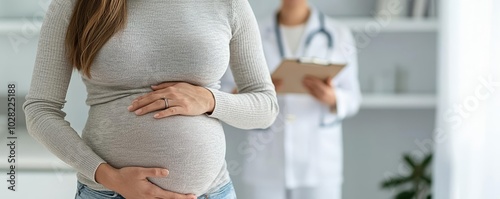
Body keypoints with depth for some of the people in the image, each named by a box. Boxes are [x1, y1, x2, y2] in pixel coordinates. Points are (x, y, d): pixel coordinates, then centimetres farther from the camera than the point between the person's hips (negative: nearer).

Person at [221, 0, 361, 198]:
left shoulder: (338, 34, 1)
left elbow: (352, 99, 1)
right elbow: (228, 94, 3)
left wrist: (331, 98, -20)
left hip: (319, 162, -1)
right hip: (266, 163, 1)